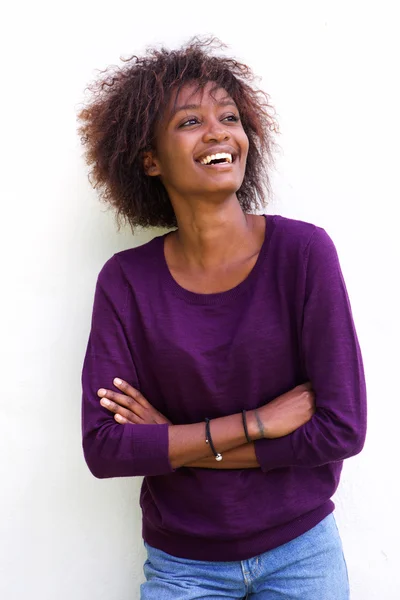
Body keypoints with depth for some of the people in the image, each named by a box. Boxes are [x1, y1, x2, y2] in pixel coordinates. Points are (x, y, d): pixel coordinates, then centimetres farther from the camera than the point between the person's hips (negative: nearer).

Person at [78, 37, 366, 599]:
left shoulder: (303, 250, -15)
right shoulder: (126, 280, -11)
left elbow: (343, 428, -17)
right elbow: (103, 447, -15)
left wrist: (172, 443, -15)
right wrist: (255, 422, -20)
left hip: (302, 552, 0)